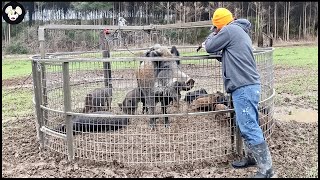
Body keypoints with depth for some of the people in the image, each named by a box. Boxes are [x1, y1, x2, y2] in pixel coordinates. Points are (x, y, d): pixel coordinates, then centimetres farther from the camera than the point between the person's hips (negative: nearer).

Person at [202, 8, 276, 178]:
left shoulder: (229, 30, -7)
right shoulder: (240, 31, 22)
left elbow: (210, 47, 0)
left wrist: (213, 34, 20)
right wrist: (209, 45, 17)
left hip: (244, 87, -10)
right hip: (248, 86, 10)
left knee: (249, 128, -9)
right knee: (245, 124, 18)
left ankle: (266, 168, -6)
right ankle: (251, 157, 28)